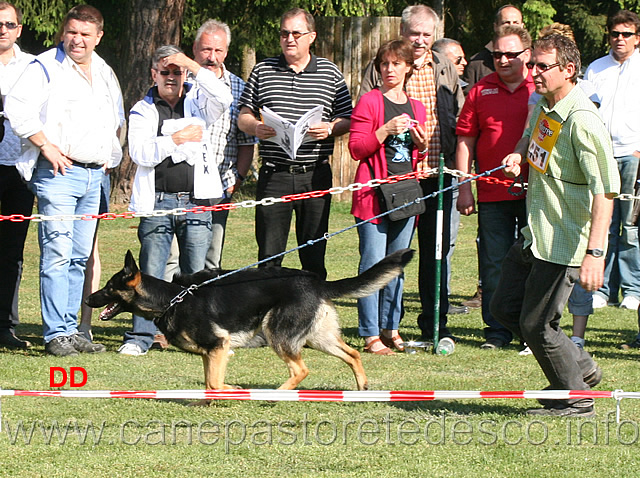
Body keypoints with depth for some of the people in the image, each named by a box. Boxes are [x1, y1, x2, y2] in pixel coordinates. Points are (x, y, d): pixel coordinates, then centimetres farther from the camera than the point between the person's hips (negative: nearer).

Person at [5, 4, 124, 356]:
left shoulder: (105, 73, 17)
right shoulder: (44, 68, -5)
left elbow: (116, 118, 31)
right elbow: (16, 108, -15)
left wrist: (110, 151, 16)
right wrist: (46, 145, -17)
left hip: (94, 175, 7)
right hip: (58, 172, -7)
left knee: (80, 257, 8)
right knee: (57, 254, -12)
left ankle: (70, 330, 13)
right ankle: (55, 334, -12)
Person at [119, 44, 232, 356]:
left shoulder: (197, 102, 11)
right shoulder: (143, 110, 8)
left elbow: (222, 99, -13)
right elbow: (139, 153, -5)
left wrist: (193, 66, -16)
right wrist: (175, 140, -12)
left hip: (196, 201, 1)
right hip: (157, 201, -1)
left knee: (197, 273, 2)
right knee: (151, 272, -3)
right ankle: (140, 337, 1)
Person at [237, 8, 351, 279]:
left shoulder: (330, 73, 9)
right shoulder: (262, 71, 10)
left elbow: (348, 120, 8)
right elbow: (243, 116, 11)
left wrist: (329, 129, -12)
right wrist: (255, 128, -11)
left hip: (315, 175, 0)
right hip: (273, 174, 0)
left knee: (314, 255, 3)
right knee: (269, 254, 0)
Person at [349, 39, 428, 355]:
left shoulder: (416, 108, 16)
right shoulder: (369, 102, -1)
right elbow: (356, 149, -7)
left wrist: (422, 145, 3)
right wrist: (385, 131, -18)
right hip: (374, 196, -5)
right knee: (373, 265, -8)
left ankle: (390, 328, 18)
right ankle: (371, 335, -6)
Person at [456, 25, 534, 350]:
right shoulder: (481, 91, 8)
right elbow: (465, 140, 10)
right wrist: (464, 188, 5)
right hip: (492, 194, 2)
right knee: (493, 264, 4)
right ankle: (497, 332, 12)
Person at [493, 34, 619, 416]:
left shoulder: (582, 120, -23)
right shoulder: (544, 107, 6)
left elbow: (605, 189, -29)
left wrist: (594, 252, -36)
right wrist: (518, 155, 7)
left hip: (565, 243, -10)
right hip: (535, 237, 10)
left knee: (536, 324, -4)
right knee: (505, 308, 17)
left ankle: (575, 401, 15)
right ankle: (582, 369, 29)